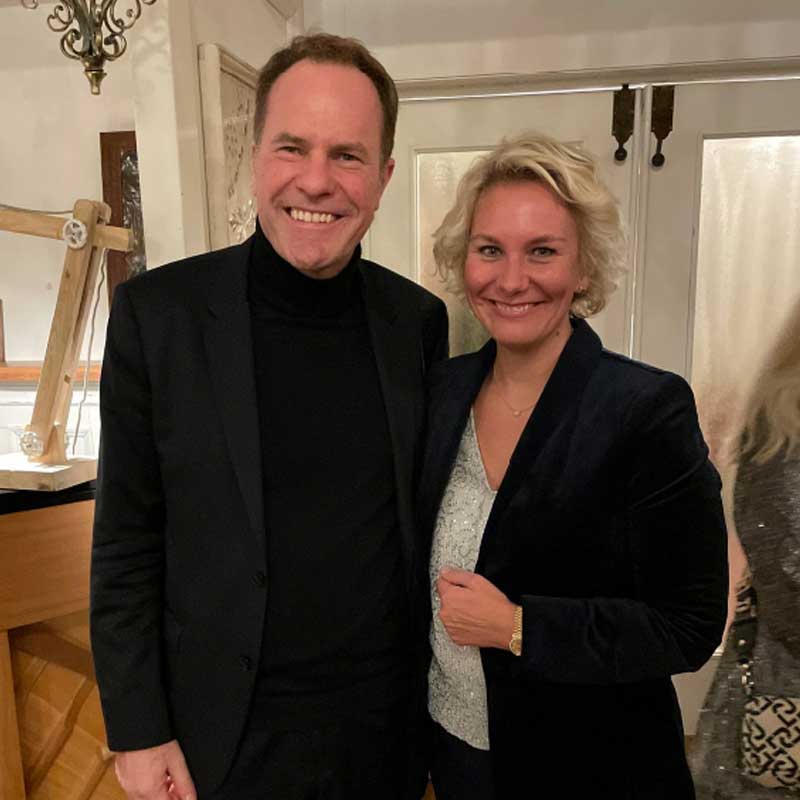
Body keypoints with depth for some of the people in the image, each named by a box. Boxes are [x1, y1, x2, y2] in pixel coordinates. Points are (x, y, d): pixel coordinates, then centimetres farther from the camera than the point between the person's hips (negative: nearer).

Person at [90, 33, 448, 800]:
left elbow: (420, 518, 3)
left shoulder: (420, 320, -6)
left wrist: (432, 682, 6)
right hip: (228, 737, -1)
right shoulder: (157, 313, -13)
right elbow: (126, 548, -8)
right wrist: (138, 734, -5)